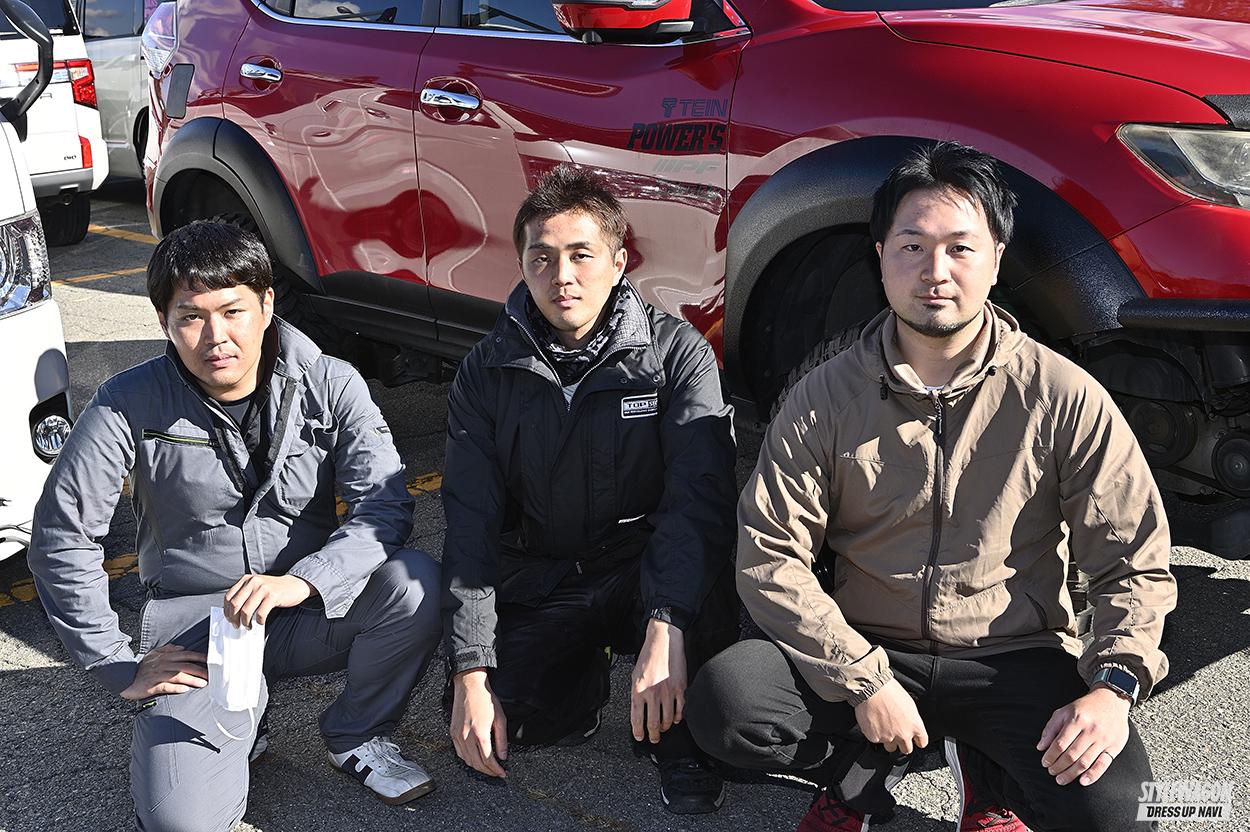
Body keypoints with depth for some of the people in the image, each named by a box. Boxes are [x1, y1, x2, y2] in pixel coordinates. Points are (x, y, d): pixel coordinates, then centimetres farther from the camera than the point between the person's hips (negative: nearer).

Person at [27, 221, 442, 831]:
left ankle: (358, 736, 1)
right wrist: (119, 667, -9)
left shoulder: (329, 385, -8)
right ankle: (239, 722, 13)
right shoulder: (130, 404, -10)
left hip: (308, 610, 2)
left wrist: (303, 581, -32)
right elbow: (60, 538, -7)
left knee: (415, 583, -29)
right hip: (192, 626, -1)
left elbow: (385, 503, -15)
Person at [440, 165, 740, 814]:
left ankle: (684, 743, -9)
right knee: (483, 733, -19)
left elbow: (701, 494, -23)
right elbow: (470, 524, -7)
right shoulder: (488, 372, -4)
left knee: (700, 562, -35)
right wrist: (471, 674, -17)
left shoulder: (675, 352, -11)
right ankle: (582, 676, 14)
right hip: (538, 587, 2)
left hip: (642, 573, -2)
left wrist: (666, 625, -39)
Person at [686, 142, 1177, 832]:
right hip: (863, 652, 1)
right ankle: (866, 776, 5)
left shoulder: (1065, 399, -4)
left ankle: (988, 776, 9)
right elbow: (771, 555, -8)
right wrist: (863, 681, -18)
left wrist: (1113, 687, -18)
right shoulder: (825, 397, -3)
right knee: (723, 703, -26)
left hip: (1014, 659, 0)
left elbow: (1136, 563, -1)